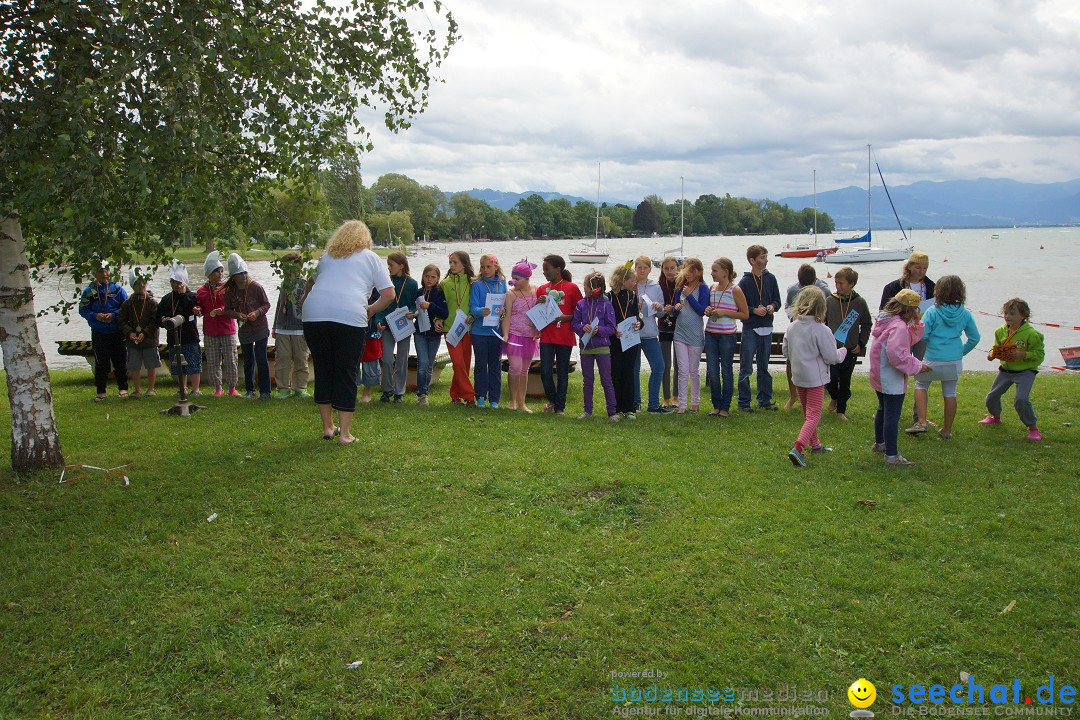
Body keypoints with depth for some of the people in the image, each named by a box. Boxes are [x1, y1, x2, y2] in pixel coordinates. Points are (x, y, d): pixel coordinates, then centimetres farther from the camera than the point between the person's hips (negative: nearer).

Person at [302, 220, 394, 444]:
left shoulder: (326, 256, 27)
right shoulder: (370, 258, 17)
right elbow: (389, 294, 8)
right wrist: (370, 310, 22)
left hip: (314, 314, 3)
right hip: (350, 317, -3)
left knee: (323, 370, 14)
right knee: (346, 374, 4)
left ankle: (328, 427, 23)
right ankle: (344, 433, 6)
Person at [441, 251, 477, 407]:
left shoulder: (472, 282, 3)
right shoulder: (445, 283, 5)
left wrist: (473, 316, -11)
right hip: (450, 328, -1)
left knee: (465, 364, 5)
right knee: (458, 363, -10)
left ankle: (456, 395, 18)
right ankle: (469, 396, -5)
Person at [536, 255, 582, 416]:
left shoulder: (572, 288, -1)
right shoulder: (542, 289, 10)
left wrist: (566, 317, -15)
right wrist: (538, 304, -6)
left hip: (565, 337, -3)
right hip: (546, 337, 3)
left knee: (562, 373, 4)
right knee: (545, 372, -3)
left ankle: (560, 407, 14)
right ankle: (551, 400, 23)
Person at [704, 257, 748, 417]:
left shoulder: (735, 290, -7)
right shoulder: (712, 288, 8)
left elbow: (745, 314, -5)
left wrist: (724, 312, -15)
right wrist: (708, 311, 0)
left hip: (727, 335, -5)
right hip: (710, 334, 5)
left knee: (726, 371, 4)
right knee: (712, 371, 5)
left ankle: (725, 407, 14)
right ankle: (716, 405, 18)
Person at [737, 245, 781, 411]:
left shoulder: (771, 278, 6)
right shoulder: (745, 282, -6)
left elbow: (777, 300, 12)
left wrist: (772, 307, -8)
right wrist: (754, 310, -18)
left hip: (766, 328, 4)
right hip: (750, 328, -4)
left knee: (764, 366, 14)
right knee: (746, 368, -2)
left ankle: (764, 400, 22)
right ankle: (744, 402, 6)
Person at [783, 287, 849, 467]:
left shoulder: (792, 327, -2)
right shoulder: (821, 330, -19)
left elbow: (786, 352, 7)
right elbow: (832, 357, -14)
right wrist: (843, 351, 6)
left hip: (798, 376, 6)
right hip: (815, 378, -6)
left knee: (808, 413, 22)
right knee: (813, 416, -4)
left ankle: (815, 444, 38)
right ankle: (797, 448, -20)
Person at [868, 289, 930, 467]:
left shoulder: (885, 320, 7)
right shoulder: (899, 327, -25)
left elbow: (909, 339, 10)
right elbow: (897, 354, -31)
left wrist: (916, 323, -3)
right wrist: (917, 365, -21)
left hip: (879, 376, 11)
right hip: (892, 380, -11)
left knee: (883, 409, 26)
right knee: (892, 416, -4)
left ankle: (879, 443, 42)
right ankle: (892, 455, 1)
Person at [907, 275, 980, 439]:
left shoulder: (932, 312, -13)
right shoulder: (965, 314, 0)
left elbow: (921, 335, -13)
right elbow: (975, 338, 6)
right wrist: (962, 351, 17)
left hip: (933, 360, -3)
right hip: (955, 361, 3)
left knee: (921, 385, 18)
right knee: (950, 393, 13)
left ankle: (922, 422, 6)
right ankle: (947, 430, 21)